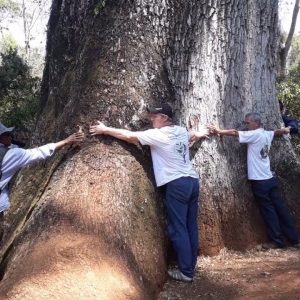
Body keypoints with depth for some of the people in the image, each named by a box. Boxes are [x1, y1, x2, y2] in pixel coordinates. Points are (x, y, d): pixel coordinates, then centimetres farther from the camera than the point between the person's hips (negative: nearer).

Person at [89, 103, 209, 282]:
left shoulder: (157, 134, -9)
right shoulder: (182, 131, 13)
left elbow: (129, 136, -6)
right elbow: (193, 135, 37)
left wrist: (104, 130, 5)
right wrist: (201, 134, 61)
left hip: (177, 184, -8)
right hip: (193, 181, 8)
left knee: (178, 229, -1)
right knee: (191, 227, 12)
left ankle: (186, 272, 4)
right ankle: (191, 266, 22)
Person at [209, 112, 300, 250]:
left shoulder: (255, 134, -14)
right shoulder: (267, 134, 10)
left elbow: (235, 133, -15)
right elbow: (278, 132, 32)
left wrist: (218, 131, -6)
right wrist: (285, 130, 53)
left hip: (260, 181, -8)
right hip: (270, 179, 8)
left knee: (269, 212, 3)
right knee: (281, 209, 12)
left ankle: (278, 241, 12)